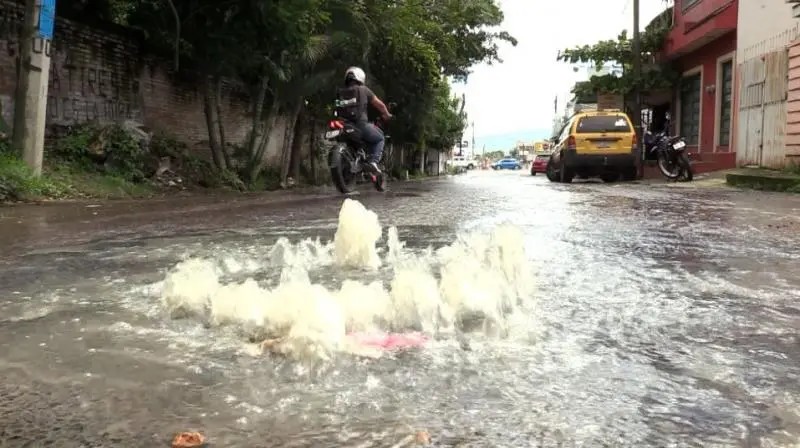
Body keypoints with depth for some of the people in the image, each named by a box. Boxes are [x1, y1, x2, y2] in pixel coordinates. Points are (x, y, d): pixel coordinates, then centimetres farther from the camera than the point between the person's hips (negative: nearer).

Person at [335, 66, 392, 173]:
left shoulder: (340, 93, 15)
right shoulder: (363, 90, 4)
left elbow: (337, 111, 20)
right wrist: (387, 115, 28)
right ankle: (373, 161, -4)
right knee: (380, 139, 17)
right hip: (361, 125, -4)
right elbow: (380, 105, 10)